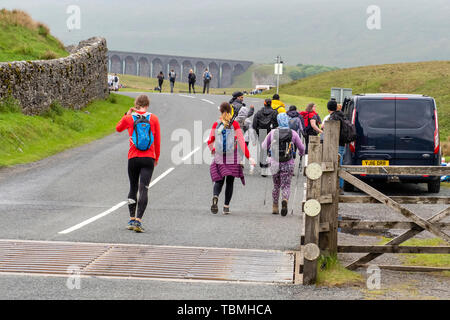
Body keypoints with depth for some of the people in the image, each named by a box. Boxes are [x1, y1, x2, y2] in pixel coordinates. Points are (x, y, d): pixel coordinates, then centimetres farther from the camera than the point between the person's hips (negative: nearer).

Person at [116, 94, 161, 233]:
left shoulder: (129, 118, 1)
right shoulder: (153, 119, 1)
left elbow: (118, 128, 23)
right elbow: (157, 140, 7)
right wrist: (156, 158, 18)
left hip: (133, 158, 1)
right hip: (148, 159, -1)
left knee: (133, 188, 15)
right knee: (144, 189, -5)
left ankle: (132, 220, 15)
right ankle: (138, 220, -16)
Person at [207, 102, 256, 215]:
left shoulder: (216, 124, 1)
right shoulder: (235, 124, -5)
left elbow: (210, 142, 7)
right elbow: (241, 142, -10)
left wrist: (213, 150, 27)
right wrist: (248, 157, -10)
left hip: (219, 158, 1)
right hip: (232, 158, -1)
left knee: (219, 181, 6)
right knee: (230, 182, 9)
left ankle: (215, 197, -25)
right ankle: (226, 206, 4)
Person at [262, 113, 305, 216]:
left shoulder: (273, 132, -2)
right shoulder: (293, 133, -3)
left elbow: (264, 146, 5)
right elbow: (301, 148, 1)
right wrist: (300, 153, 24)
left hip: (274, 163, 1)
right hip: (288, 164, -1)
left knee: (276, 185, 18)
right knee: (286, 186, 3)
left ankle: (275, 207, 23)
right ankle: (285, 200, -27)